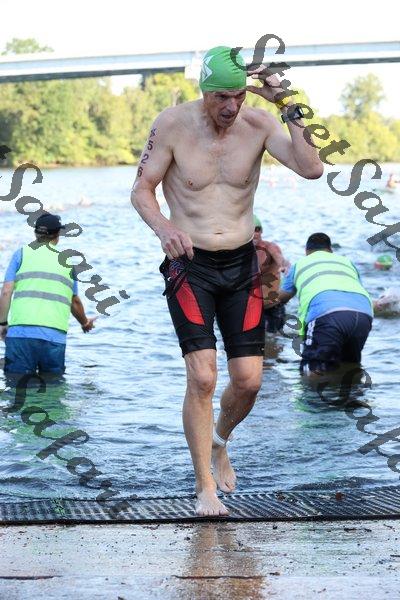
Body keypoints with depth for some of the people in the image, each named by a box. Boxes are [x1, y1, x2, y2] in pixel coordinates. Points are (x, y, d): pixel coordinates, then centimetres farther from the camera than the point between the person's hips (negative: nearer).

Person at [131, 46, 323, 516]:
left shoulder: (259, 124, -6)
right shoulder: (173, 124, -10)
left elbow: (312, 169, -19)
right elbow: (141, 190, -5)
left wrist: (289, 109, -24)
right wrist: (163, 227, -25)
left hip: (241, 265, 3)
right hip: (189, 265, -3)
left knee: (248, 380, 2)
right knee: (202, 377, -13)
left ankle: (219, 443, 35)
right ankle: (205, 486, 2)